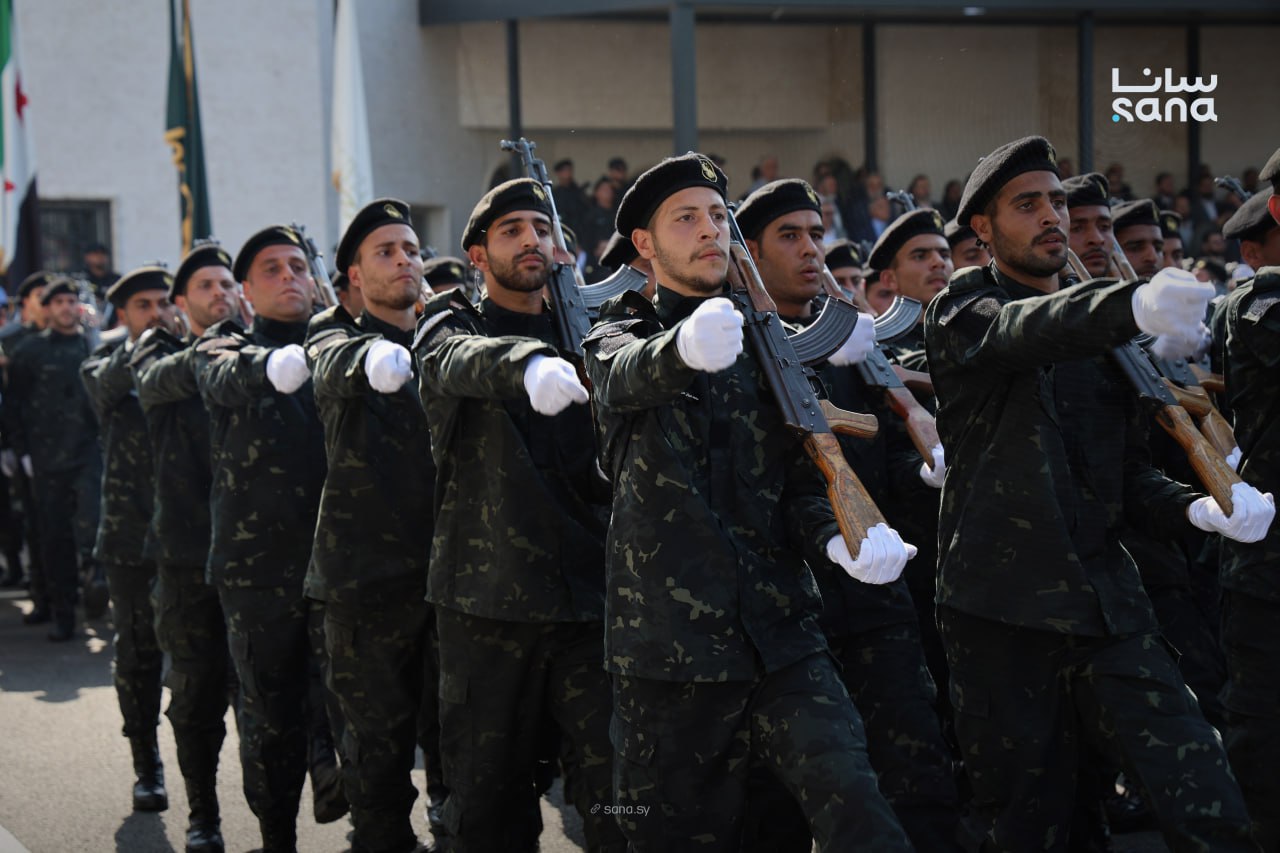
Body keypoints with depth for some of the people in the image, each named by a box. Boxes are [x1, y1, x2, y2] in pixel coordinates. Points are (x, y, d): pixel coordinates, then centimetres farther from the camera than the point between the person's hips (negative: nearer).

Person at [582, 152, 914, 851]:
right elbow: (626, 376, -22)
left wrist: (837, 537, -15)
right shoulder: (618, 336, 5)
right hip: (668, 646, -2)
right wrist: (685, 345, -47)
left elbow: (799, 478, 10)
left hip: (782, 637, 2)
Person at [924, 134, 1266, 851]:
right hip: (1004, 610, -4)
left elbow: (1131, 473, 18)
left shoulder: (1097, 333, 19)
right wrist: (1133, 306, -45)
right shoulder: (964, 311, 1)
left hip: (1108, 604, 4)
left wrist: (1196, 508, -6)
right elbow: (1025, 331, -24)